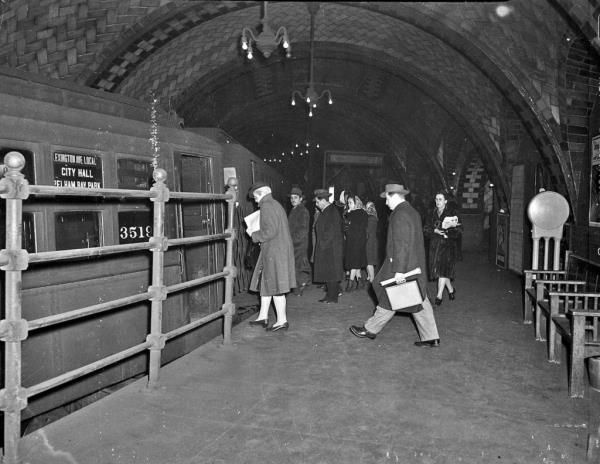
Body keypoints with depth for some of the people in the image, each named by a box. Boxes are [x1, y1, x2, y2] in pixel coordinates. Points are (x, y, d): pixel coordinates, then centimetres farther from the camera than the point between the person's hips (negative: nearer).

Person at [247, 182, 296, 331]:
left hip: (274, 251, -10)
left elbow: (270, 231, -23)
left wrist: (255, 235, -8)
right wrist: (259, 235, 14)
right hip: (280, 250, 10)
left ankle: (282, 321, 4)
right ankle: (263, 317, 23)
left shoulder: (267, 206, -14)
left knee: (275, 287, -3)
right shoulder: (276, 204, 17)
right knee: (265, 283, 16)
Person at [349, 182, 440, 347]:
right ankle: (431, 338, 15)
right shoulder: (413, 212, 14)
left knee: (388, 300, 4)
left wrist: (399, 270, -24)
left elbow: (401, 245, -24)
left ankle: (370, 330, 18)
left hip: (402, 267, -9)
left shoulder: (400, 215, -18)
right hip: (416, 266, 9)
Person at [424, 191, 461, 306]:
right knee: (438, 269, 8)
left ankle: (439, 295, -5)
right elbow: (427, 228, 5)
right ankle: (451, 289, 29)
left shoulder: (452, 212, -5)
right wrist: (435, 231, -14)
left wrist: (445, 231, -23)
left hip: (448, 245, -5)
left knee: (444, 269, -10)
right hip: (435, 245, 5)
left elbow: (457, 231, -9)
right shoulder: (433, 213, 9)